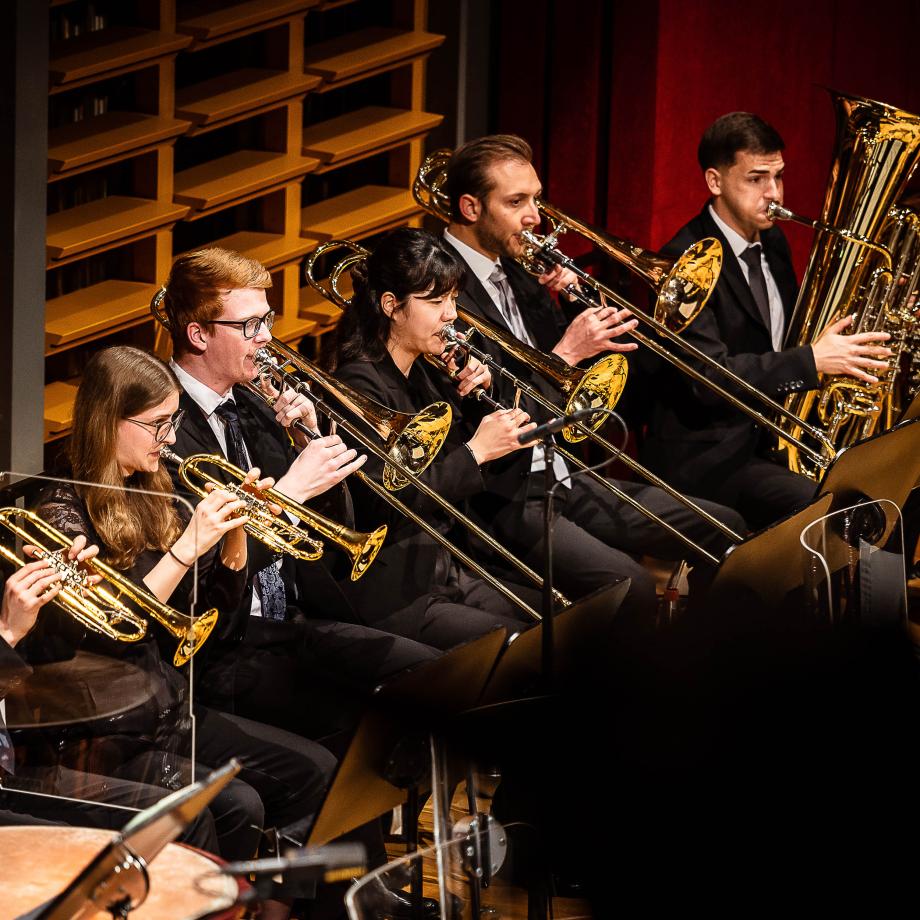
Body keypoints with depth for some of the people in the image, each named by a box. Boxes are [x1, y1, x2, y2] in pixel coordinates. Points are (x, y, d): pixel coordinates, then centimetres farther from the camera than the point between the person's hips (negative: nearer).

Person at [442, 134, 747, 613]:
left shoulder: (511, 272, 12)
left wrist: (553, 302, 0)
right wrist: (566, 353, -21)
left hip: (562, 478, 10)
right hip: (506, 498, -10)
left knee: (723, 529, 6)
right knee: (628, 585, -32)